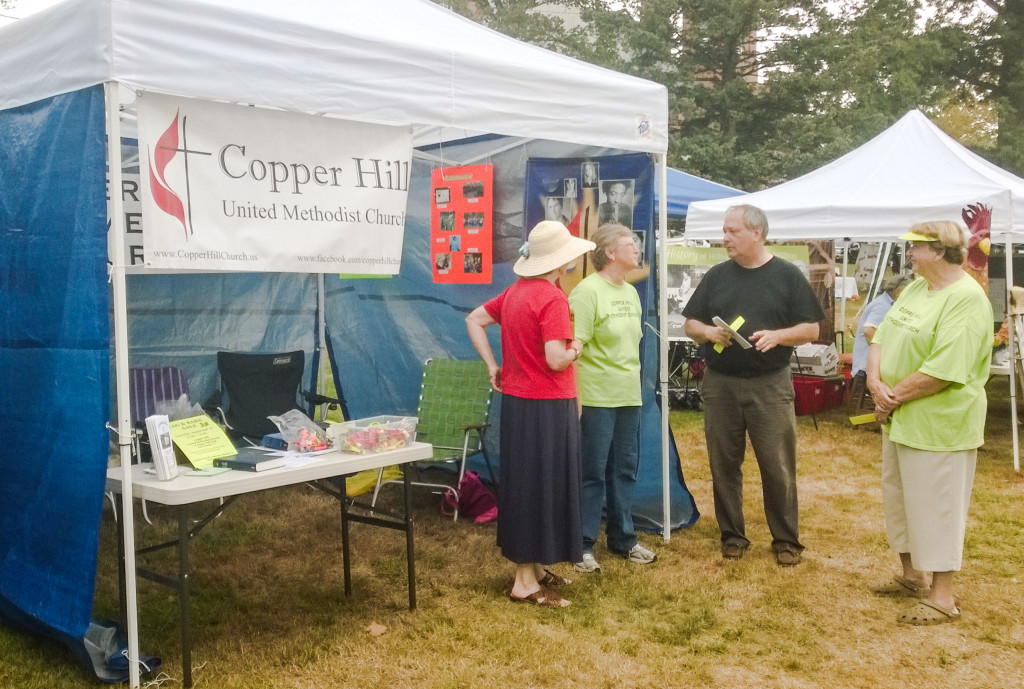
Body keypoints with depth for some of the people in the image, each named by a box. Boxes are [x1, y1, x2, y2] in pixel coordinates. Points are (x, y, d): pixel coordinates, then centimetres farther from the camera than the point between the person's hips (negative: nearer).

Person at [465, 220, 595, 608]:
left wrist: (493, 366, 13)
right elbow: (556, 359, -25)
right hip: (546, 406, -9)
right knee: (540, 486, 0)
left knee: (523, 483, 16)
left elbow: (474, 320, 16)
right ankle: (526, 582, 7)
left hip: (515, 400, 9)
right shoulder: (552, 298, -18)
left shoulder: (516, 291, 8)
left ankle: (533, 567, 29)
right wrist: (575, 350, -4)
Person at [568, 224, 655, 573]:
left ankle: (622, 538, 27)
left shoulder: (630, 292, 12)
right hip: (596, 397, -8)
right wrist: (575, 401, -20)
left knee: (624, 469, 15)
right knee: (593, 473, 0)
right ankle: (583, 544, 11)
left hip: (629, 396, 8)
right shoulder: (587, 291, -13)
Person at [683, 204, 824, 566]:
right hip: (720, 384, 3)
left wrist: (778, 335, -18)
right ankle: (732, 535, 22)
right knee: (724, 464, 8)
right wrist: (708, 332, -11)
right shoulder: (717, 276, 8)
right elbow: (691, 324, 11)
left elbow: (811, 329, 0)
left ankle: (786, 540, 15)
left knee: (778, 467, 1)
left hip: (770, 385, -3)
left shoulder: (788, 275, 0)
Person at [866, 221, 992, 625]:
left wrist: (895, 395, -17)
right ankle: (911, 576, 36)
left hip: (939, 425, -9)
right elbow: (881, 338, 7)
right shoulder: (915, 288, 10)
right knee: (899, 500, 19)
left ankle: (942, 598, 12)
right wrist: (876, 383, -10)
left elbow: (944, 370, -26)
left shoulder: (967, 299, -19)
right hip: (899, 421, 9)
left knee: (935, 509, -1)